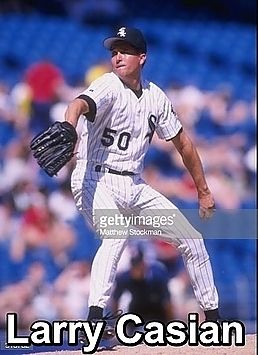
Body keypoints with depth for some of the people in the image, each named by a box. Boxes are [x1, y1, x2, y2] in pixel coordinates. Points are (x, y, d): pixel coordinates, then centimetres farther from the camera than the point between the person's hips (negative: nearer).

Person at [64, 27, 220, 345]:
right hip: (96, 181, -7)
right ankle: (94, 319, -40)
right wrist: (68, 127, -59)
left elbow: (182, 143, 18)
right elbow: (81, 103, -35)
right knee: (118, 234, -34)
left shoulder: (155, 97, 6)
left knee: (192, 240, 8)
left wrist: (203, 191, 21)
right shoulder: (108, 86, -12)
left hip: (134, 187, 7)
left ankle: (212, 315, 25)